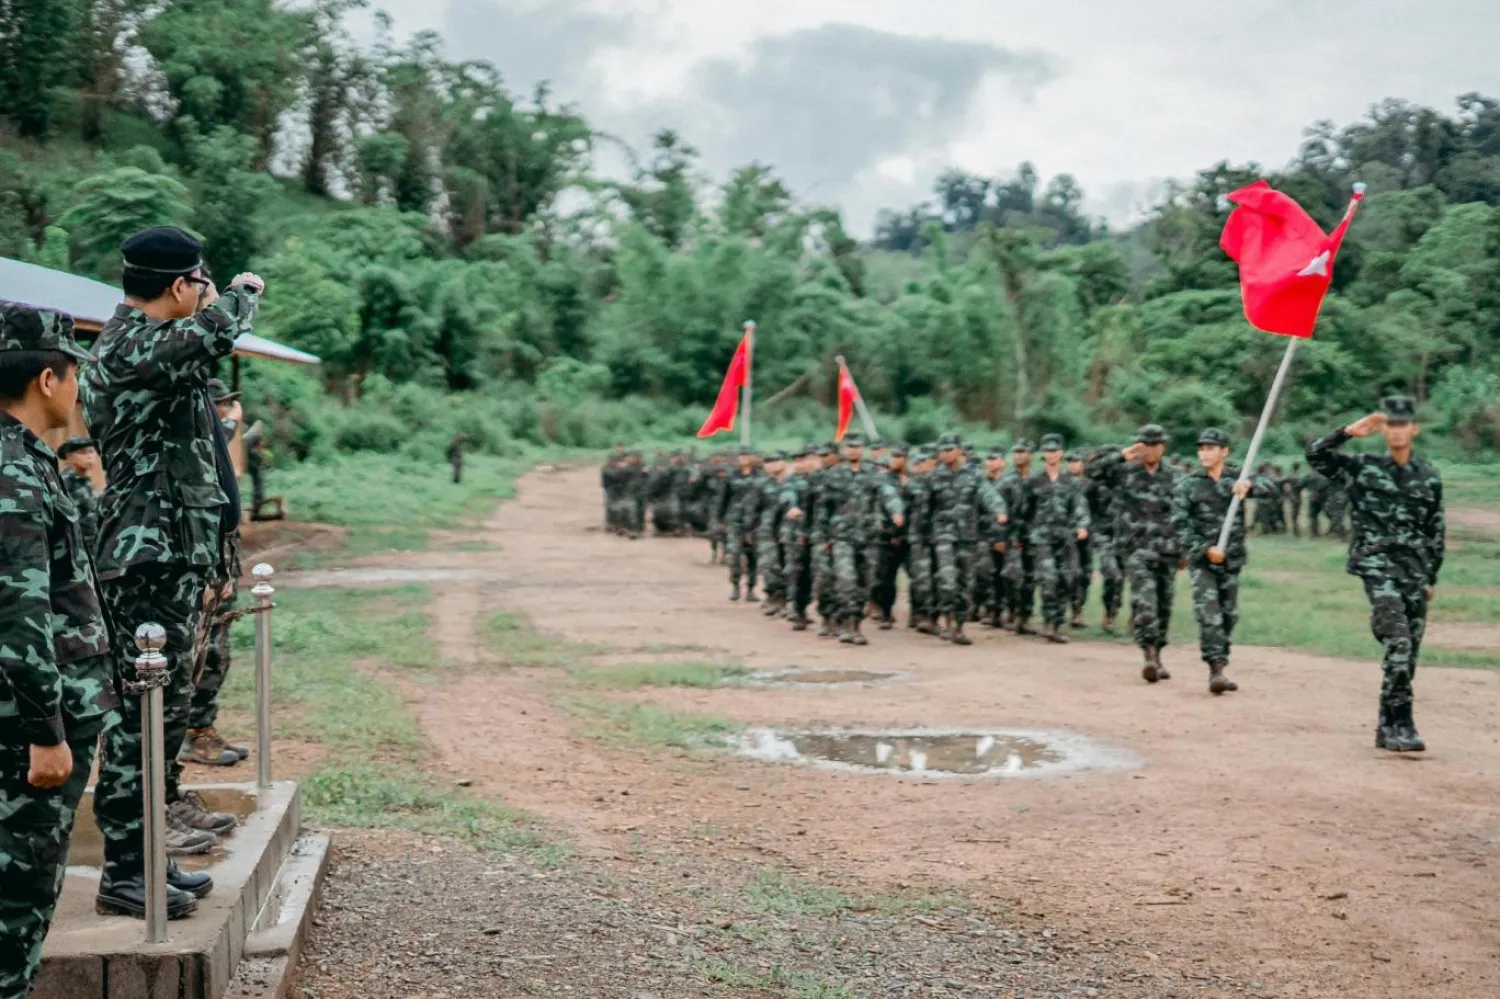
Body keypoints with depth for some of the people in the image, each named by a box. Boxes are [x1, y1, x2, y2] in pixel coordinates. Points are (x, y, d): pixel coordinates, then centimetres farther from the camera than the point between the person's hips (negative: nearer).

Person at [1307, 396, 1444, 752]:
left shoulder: (1429, 476, 10)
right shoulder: (1362, 468, 3)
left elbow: (1436, 530, 16)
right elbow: (1316, 454, -7)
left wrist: (1431, 576, 15)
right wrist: (1350, 431, -14)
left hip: (1415, 569, 4)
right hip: (1377, 565, -4)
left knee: (1409, 653, 6)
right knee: (1398, 643, -20)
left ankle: (1388, 728, 16)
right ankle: (1401, 725, -18)